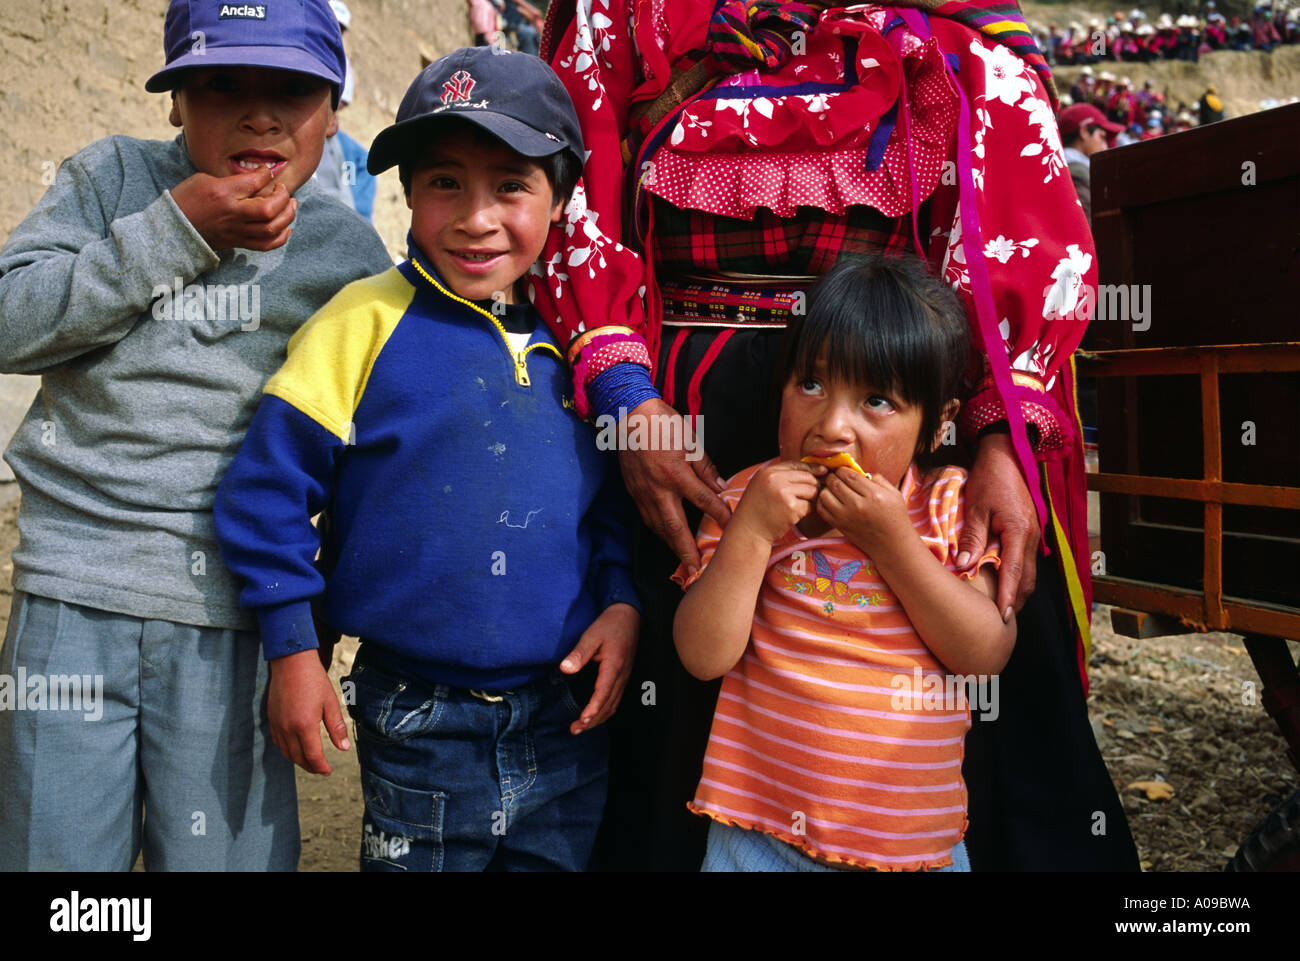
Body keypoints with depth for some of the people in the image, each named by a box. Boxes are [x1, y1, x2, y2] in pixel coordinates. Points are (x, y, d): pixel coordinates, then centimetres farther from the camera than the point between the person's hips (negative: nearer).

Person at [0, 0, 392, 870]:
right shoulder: (113, 179, 5)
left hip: (231, 612, 0)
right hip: (75, 598, 1)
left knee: (220, 855, 5)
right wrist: (176, 230, -12)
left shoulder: (348, 252, 5)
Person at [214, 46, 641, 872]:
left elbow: (615, 494, 12)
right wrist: (292, 648, -6)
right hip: (421, 731, -3)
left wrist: (622, 599, -2)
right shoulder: (369, 322, -11)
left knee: (562, 858, 19)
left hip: (569, 720, 4)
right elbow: (269, 485, -7)